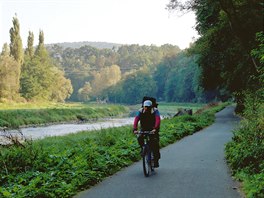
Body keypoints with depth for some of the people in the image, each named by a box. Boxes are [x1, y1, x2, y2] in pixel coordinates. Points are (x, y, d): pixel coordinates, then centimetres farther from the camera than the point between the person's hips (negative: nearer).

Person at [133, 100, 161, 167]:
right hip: (144, 129, 2)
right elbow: (136, 119, -24)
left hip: (153, 129, -2)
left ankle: (156, 160, -6)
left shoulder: (155, 111, -16)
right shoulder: (140, 111, -11)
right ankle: (143, 149, 4)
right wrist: (135, 129, -41)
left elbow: (158, 119, -31)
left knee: (155, 142, -18)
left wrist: (155, 128, -48)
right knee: (139, 138, -25)